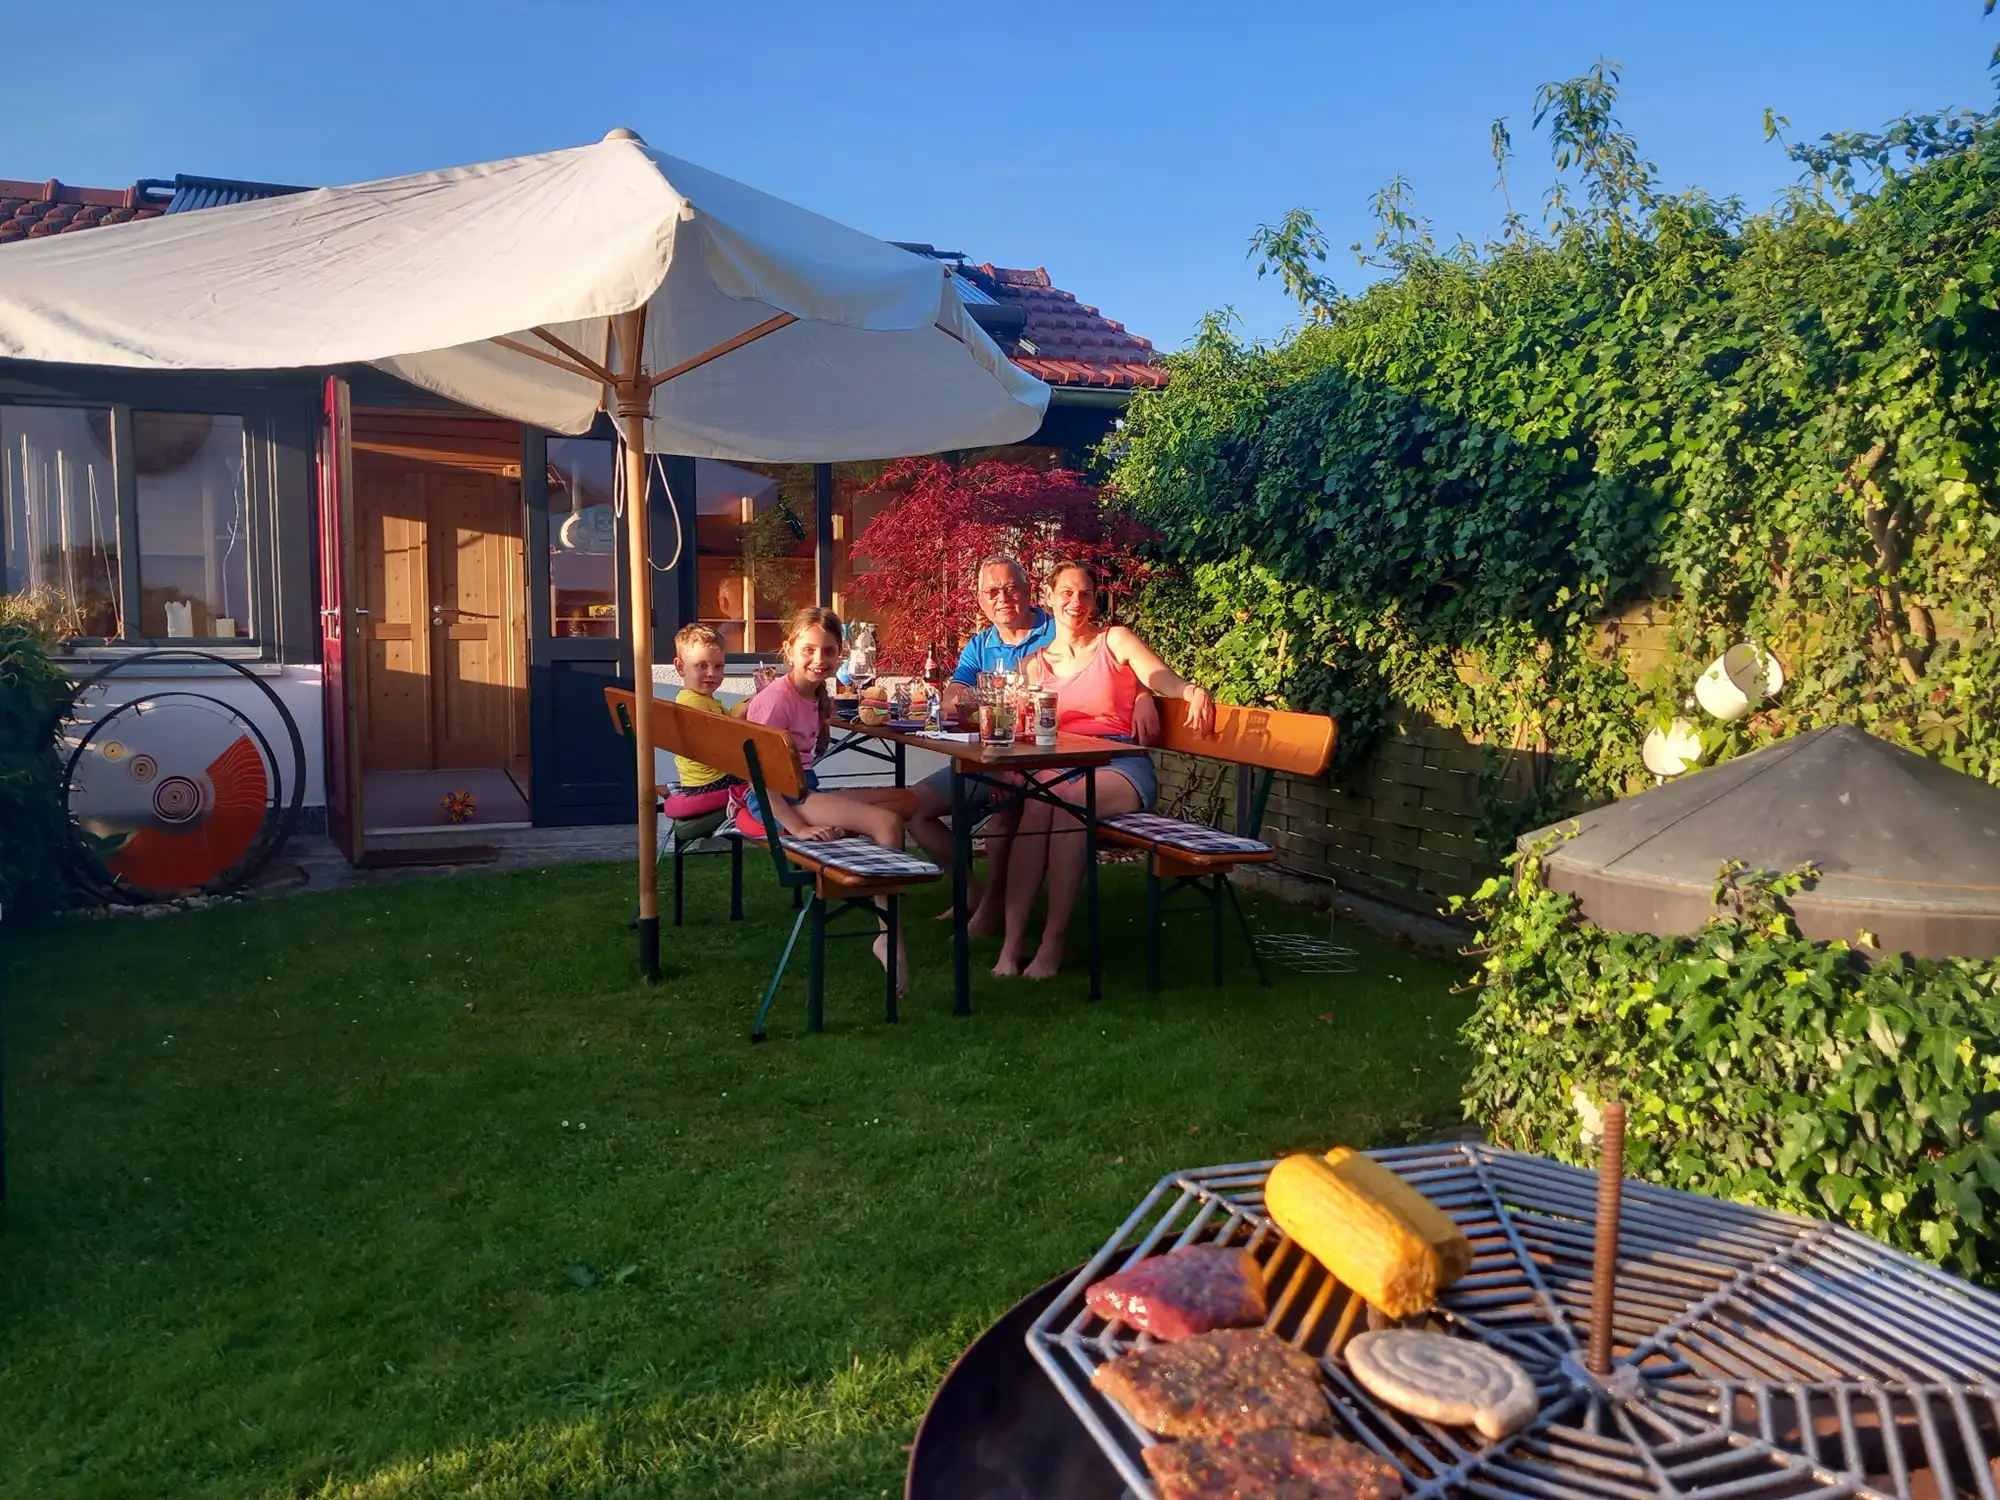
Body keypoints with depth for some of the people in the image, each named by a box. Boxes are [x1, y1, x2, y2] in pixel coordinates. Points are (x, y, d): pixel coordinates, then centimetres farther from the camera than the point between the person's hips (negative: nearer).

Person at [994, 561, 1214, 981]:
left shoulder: (1115, 640, 9)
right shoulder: (1036, 664, 19)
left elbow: (1167, 681, -4)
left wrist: (1194, 690, -28)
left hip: (1120, 763, -2)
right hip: (1060, 766, 2)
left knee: (1069, 802, -35)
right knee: (1036, 802, -33)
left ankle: (1053, 943, -31)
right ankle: (1011, 942, -35)